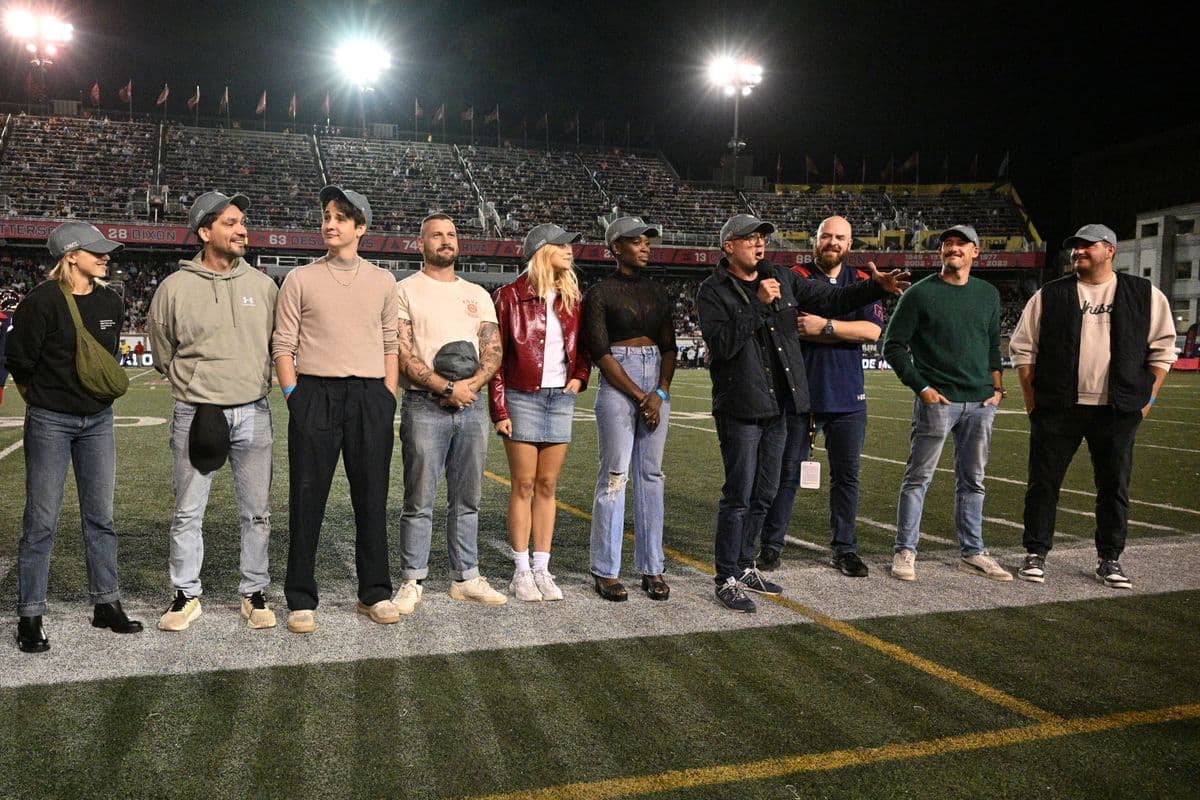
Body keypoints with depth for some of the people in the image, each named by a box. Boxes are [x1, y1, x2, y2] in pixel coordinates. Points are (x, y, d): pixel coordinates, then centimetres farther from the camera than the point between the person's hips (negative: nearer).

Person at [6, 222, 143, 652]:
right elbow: (18, 362, -6)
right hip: (50, 423, -5)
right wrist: (44, 399, 6)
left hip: (97, 420, 5)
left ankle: (106, 605, 20)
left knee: (100, 517, 10)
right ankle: (30, 617, 12)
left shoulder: (111, 302, 5)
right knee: (41, 521, 1)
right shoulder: (42, 301, -13)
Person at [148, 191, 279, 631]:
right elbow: (162, 353, 10)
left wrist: (253, 381, 11)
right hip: (195, 413, -1)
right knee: (188, 512, 7)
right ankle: (186, 594, 22)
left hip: (253, 413, 2)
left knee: (256, 512, 8)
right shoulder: (175, 287, -1)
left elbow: (278, 344, 14)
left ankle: (254, 592, 21)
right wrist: (197, 383, 9)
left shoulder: (262, 285, 5)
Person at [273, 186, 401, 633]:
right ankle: (301, 600, 11)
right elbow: (283, 345, 4)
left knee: (372, 497, 6)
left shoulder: (382, 281, 11)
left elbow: (390, 345, 13)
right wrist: (293, 396, -6)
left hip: (370, 396, 2)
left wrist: (388, 398, 5)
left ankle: (374, 594, 18)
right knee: (307, 499, 1)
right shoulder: (300, 279, 6)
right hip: (314, 393, -1)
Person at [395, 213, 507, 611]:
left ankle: (466, 577, 20)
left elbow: (493, 351, 9)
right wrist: (446, 388, -15)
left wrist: (471, 385, -10)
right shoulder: (406, 291, 2)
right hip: (424, 406, -4)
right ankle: (413, 581, 9)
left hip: (471, 406, 5)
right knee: (419, 501, -1)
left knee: (467, 500, 10)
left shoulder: (478, 294, 16)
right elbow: (402, 355, -8)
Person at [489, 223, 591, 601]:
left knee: (547, 487, 7)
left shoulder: (571, 297, 10)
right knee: (523, 487, 0)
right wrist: (499, 410, -9)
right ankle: (521, 572, 9)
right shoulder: (510, 295, -4)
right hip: (523, 397, -4)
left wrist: (580, 375, 1)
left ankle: (542, 569, 14)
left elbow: (584, 343, 20)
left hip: (560, 398, 4)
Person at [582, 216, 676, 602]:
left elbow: (668, 347, 11)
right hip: (617, 386, -5)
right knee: (615, 477, -5)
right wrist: (640, 396, -11)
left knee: (651, 476, 6)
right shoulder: (600, 293, -2)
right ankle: (605, 572, 5)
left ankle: (651, 568, 13)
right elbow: (600, 352, -9)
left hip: (657, 385, 5)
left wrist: (660, 393, -5)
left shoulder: (657, 292, 14)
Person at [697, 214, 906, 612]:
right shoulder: (712, 291, -7)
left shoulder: (783, 279, 10)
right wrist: (759, 305, -20)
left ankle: (744, 565, 29)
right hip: (740, 408, -6)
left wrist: (878, 286, -3)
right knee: (739, 496, -4)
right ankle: (727, 579, 8)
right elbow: (721, 344, -19)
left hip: (779, 405, 7)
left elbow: (833, 298, 10)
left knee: (763, 494, 15)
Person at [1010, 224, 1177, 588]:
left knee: (1115, 485, 7)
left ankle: (1109, 560, 21)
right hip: (1057, 408, -1)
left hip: (1118, 409, 1)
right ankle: (1035, 554, 15)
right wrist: (1031, 398, 1)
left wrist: (1148, 397, 3)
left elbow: (1162, 348, 10)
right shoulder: (1049, 296, 4)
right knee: (1043, 481, 2)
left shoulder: (1145, 295, 6)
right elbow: (1022, 347, 5)